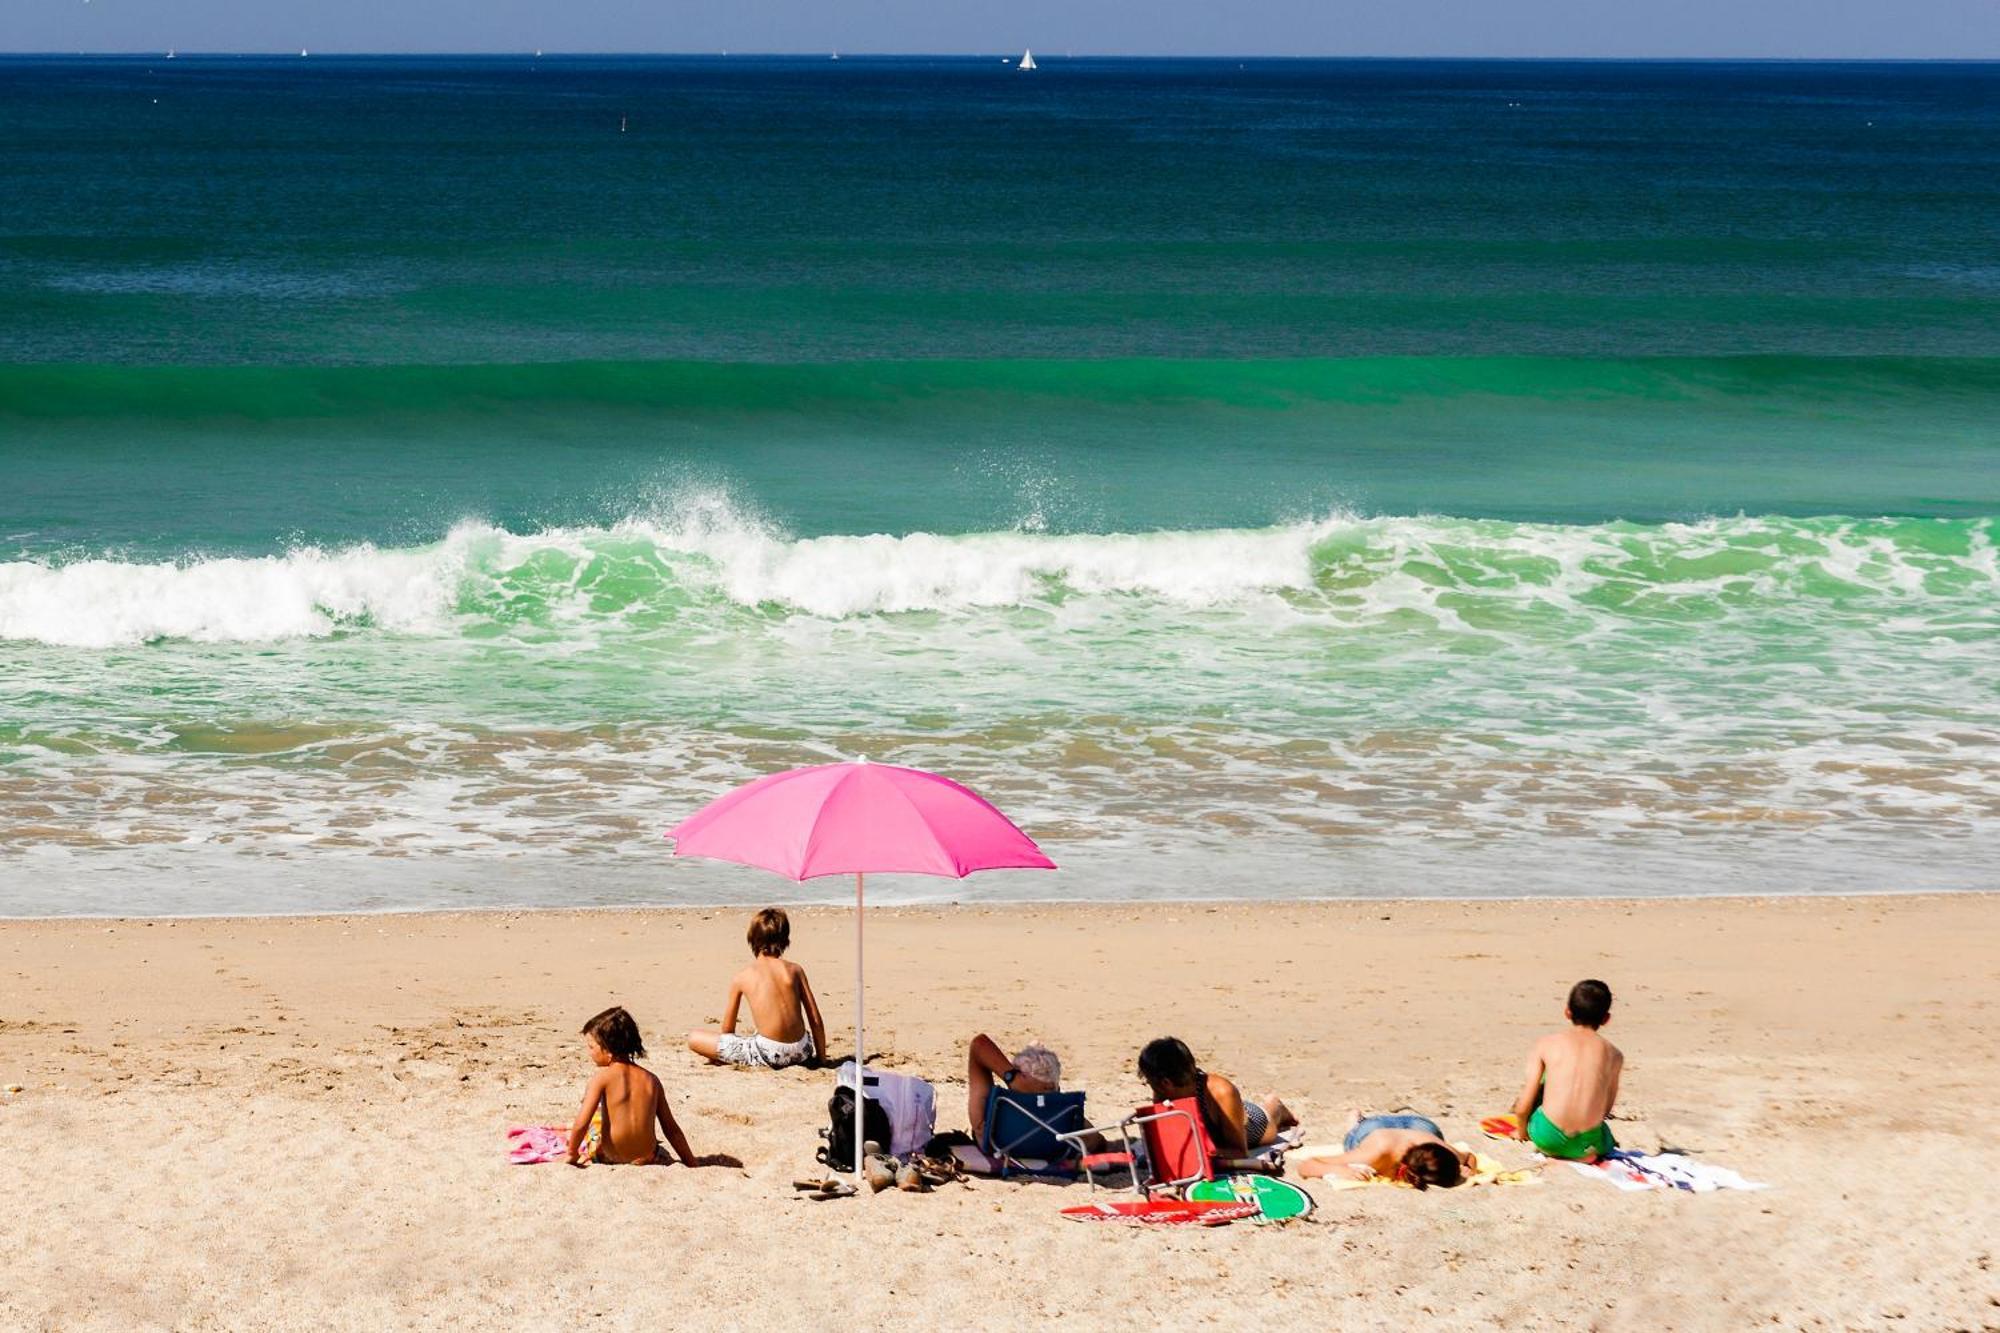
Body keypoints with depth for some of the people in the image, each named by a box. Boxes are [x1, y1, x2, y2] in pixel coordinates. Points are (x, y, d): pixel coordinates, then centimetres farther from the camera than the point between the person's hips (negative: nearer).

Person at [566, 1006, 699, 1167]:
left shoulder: (602, 1077, -13)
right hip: (646, 1158, 5)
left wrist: (572, 1155, -1)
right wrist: (694, 1165, 11)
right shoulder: (651, 1080, 0)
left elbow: (581, 1124, -18)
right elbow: (672, 1130, 3)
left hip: (610, 1157, -5)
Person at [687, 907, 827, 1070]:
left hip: (768, 1055, -4)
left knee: (694, 1038, 3)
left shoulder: (741, 978, 0)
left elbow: (727, 1029, 7)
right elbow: (816, 1020, 8)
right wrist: (821, 1057, 21)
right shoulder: (795, 970, 6)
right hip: (800, 1053, 4)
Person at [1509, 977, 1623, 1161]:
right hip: (1587, 1145, 2)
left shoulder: (1547, 1044, 4)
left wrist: (1521, 1133, 24)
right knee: (1609, 1141, 38)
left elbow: (1523, 1106, 3)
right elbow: (1606, 1109, 15)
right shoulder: (1614, 1055, 7)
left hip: (1547, 1139, -2)